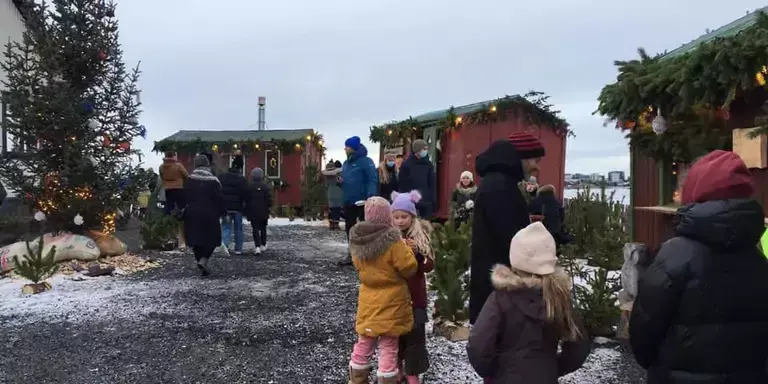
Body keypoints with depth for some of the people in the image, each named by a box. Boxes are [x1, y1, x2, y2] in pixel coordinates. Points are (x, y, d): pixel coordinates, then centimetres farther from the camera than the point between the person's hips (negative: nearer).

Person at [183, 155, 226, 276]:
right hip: (209, 216, -3)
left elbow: (184, 198, 7)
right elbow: (220, 199, -7)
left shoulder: (189, 180, 2)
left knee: (196, 240, 11)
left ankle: (203, 267, 12)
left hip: (192, 216, 3)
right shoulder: (213, 181, -8)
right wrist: (223, 212, 5)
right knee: (211, 239, 9)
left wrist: (183, 213, 18)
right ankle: (203, 261, -13)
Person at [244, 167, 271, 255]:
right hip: (263, 212, 1)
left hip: (253, 212, -1)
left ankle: (257, 246, -13)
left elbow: (246, 200, 1)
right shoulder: (265, 186, -5)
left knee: (255, 229, 0)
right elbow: (269, 199, -6)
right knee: (263, 228, 17)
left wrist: (247, 211, 9)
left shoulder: (249, 187, -4)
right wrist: (269, 207, 7)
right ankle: (263, 245, 23)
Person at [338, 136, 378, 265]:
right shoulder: (346, 163, 15)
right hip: (348, 202, 8)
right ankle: (352, 254, 24)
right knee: (349, 228, 13)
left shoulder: (366, 161, -9)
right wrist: (340, 181, 1)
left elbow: (373, 179, -16)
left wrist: (370, 196, -28)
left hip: (362, 202, -8)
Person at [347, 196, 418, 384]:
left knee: (363, 345, 19)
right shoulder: (392, 242, -21)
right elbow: (410, 267, -15)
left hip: (368, 301, 5)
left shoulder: (357, 240, -3)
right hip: (390, 303, -5)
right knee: (388, 349, 5)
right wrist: (406, 249, -1)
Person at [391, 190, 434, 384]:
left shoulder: (420, 237, -6)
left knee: (414, 334, 4)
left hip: (414, 295, -1)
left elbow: (429, 266, -10)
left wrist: (417, 253, -26)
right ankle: (396, 367, 33)